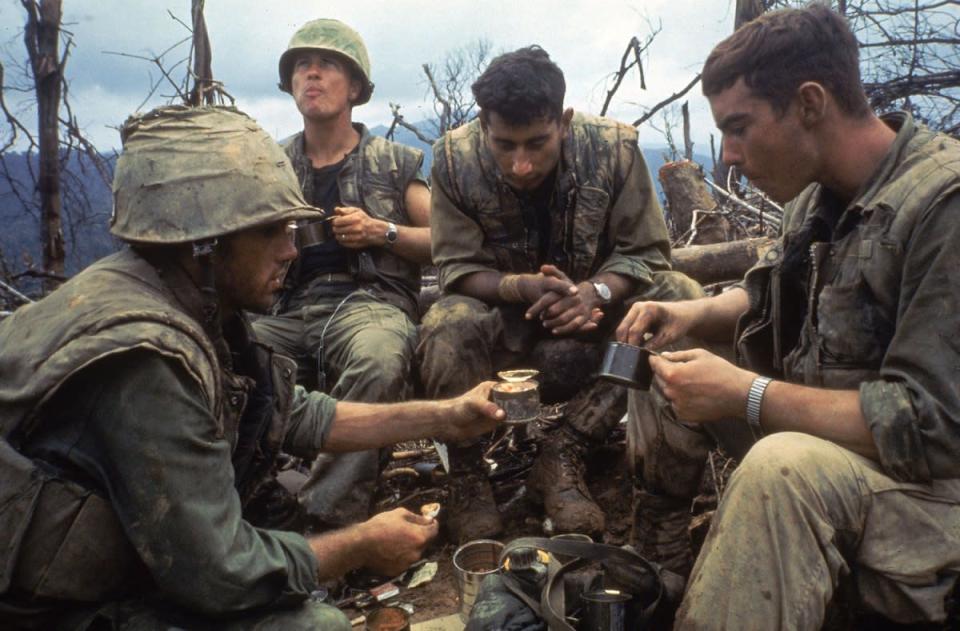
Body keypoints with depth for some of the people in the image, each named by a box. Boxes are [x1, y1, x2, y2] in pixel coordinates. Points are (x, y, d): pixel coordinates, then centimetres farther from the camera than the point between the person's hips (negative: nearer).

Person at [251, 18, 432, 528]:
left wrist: (381, 231, -4)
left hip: (372, 300, -2)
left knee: (379, 361, -39)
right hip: (292, 310, 3)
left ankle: (331, 512, -27)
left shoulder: (393, 163, 12)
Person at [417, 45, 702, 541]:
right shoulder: (455, 159, -16)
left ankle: (563, 457, -20)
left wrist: (595, 291, -32)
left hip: (590, 312, 2)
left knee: (680, 298, -25)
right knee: (446, 328, -34)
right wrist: (522, 287, -32)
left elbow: (646, 253, -11)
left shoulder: (613, 147, -16)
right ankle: (465, 472, -9)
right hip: (502, 318, -1)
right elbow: (457, 268, -12)